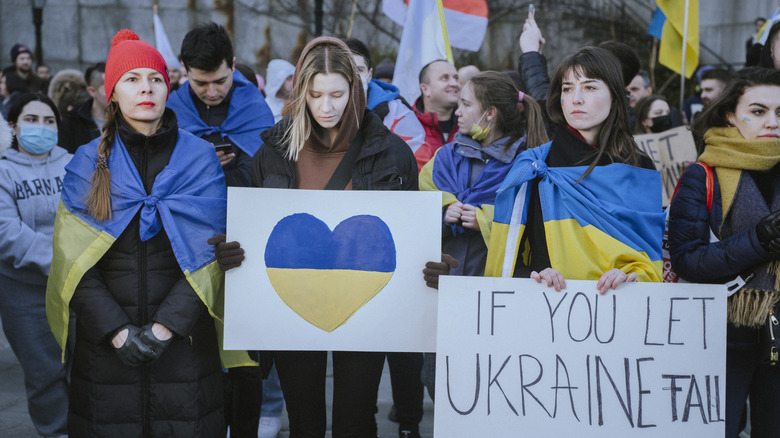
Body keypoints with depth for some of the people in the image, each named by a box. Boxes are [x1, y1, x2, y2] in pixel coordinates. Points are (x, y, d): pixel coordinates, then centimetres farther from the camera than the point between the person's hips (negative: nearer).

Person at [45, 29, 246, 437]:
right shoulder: (88, 162, 3)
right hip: (105, 340, 1)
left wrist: (164, 327, -14)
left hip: (183, 335, 0)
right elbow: (74, 260, -3)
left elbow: (209, 254, -5)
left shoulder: (199, 158, 1)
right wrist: (117, 331, -13)